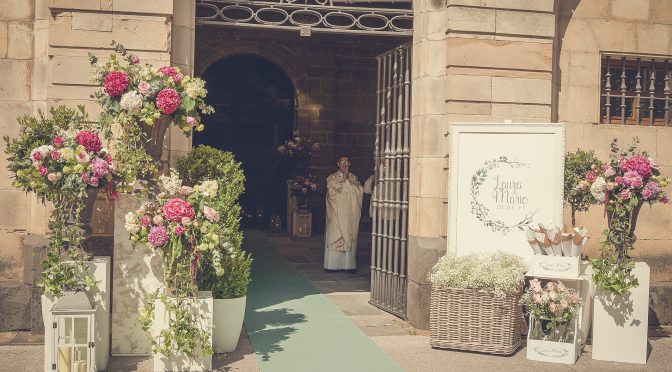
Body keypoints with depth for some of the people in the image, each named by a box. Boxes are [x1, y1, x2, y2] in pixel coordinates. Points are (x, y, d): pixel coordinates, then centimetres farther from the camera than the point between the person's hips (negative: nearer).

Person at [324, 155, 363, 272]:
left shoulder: (353, 178, 13)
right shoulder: (332, 177, 4)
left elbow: (360, 190, 0)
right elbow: (333, 189, -14)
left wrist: (348, 179, -8)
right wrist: (344, 177, -9)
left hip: (350, 214, 3)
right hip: (336, 214, -3)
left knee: (349, 237, 2)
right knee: (334, 236, -6)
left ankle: (349, 264, 5)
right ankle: (332, 264, -3)